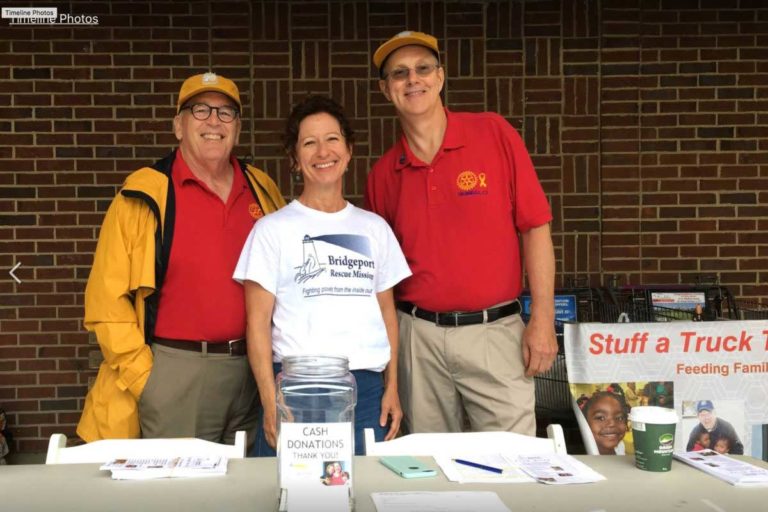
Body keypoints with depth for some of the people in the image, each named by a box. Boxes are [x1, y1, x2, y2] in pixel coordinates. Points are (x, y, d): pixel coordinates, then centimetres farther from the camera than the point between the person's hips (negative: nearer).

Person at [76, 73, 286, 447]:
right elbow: (108, 297, -6)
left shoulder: (262, 189, 7)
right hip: (175, 372, -4)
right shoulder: (145, 195, -5)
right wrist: (143, 377, -8)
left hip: (252, 372, 4)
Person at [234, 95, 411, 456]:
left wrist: (392, 388, 7)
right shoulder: (273, 229, 1)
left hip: (367, 387, 3)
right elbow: (257, 322, -3)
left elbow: (387, 311, 14)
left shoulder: (374, 228, 12)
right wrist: (270, 404, -10)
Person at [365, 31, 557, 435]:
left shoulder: (493, 133, -2)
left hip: (495, 330, -2)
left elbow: (535, 227, -3)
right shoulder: (383, 172, 5)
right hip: (418, 336, 3)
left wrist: (542, 319, -8)